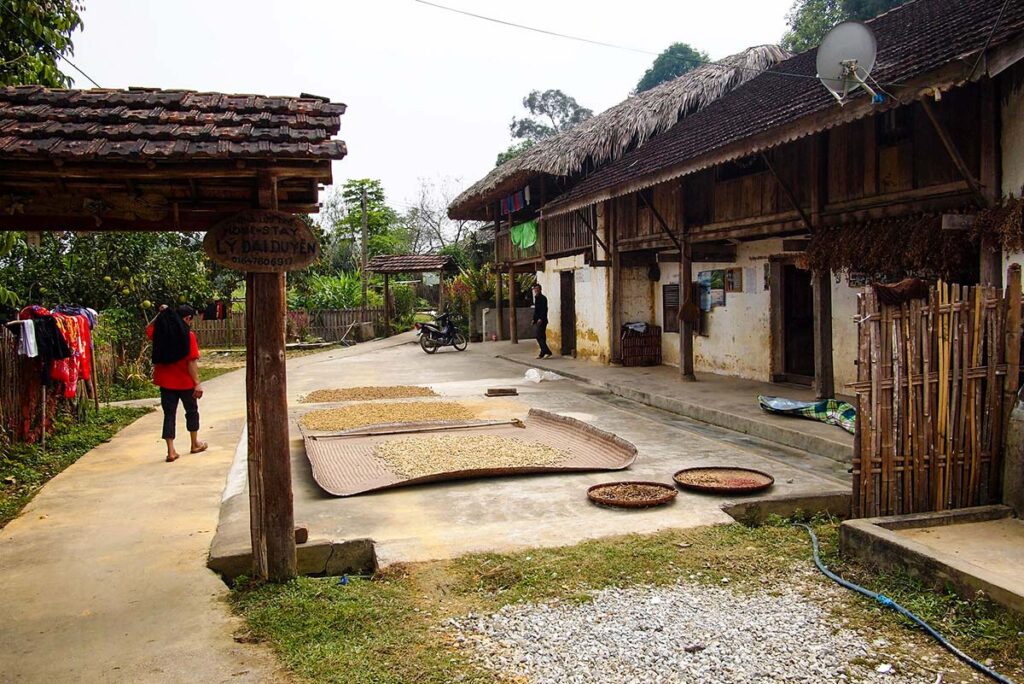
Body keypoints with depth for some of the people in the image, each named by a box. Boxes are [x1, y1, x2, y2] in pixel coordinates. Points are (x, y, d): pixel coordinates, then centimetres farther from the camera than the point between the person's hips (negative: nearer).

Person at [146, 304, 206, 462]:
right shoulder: (188, 335, -14)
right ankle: (195, 444, 30)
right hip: (185, 382, -4)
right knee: (192, 411, 16)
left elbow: (148, 329, 25)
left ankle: (171, 451, 2)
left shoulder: (160, 332, 1)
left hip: (165, 381, 4)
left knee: (169, 414, 7)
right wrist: (197, 382, -15)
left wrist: (160, 315, 18)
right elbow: (192, 361, -18)